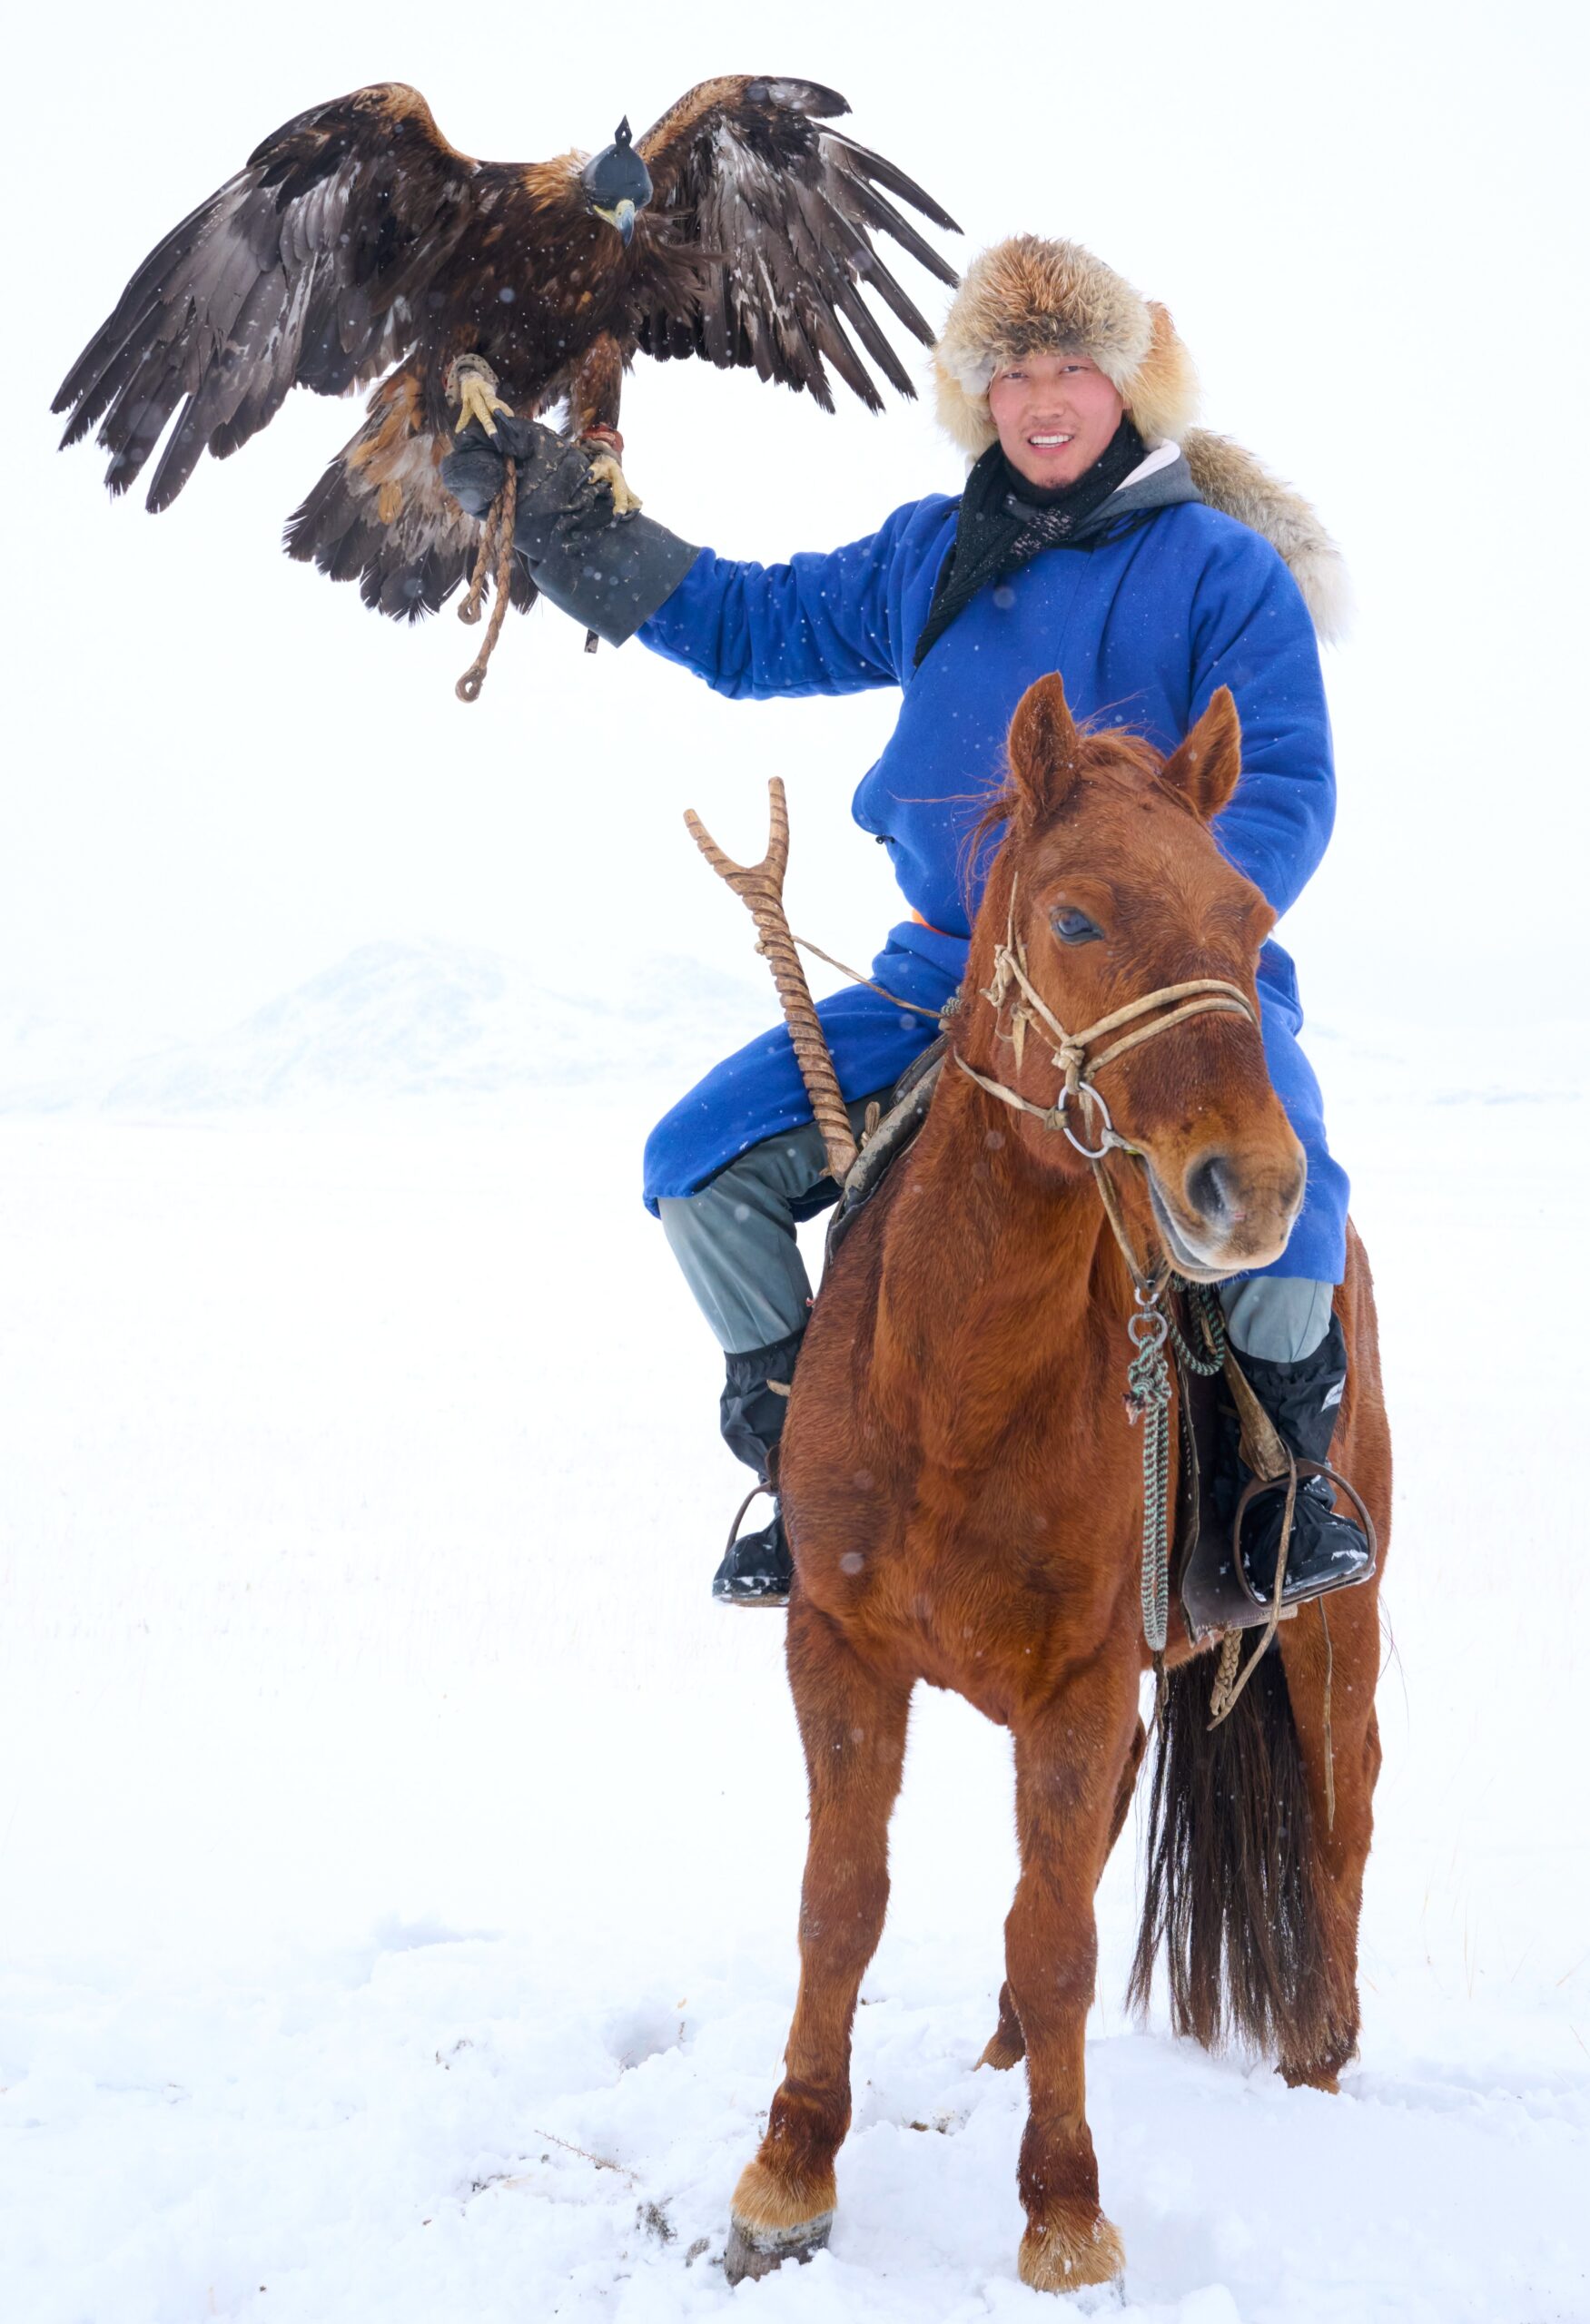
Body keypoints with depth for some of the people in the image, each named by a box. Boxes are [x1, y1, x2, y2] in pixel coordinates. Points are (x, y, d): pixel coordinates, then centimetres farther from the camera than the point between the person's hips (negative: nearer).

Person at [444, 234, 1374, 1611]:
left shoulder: (1225, 568, -2)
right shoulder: (927, 558, 13)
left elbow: (1283, 787, -9)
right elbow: (751, 627, 23)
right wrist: (567, 527, 15)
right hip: (949, 971, 5)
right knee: (703, 1160, -8)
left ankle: (1289, 1461, -5)